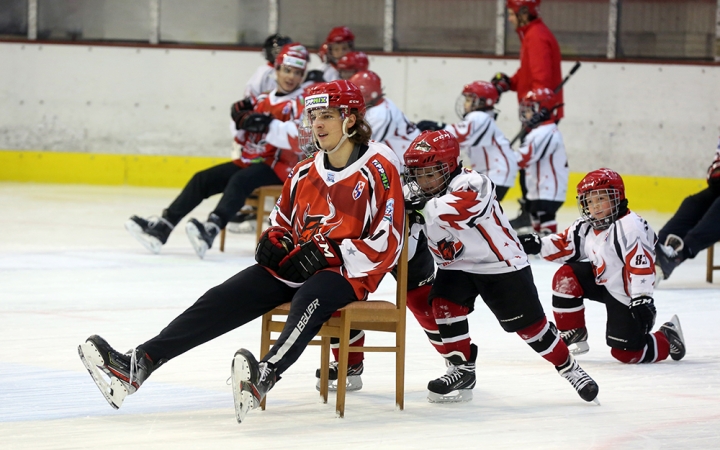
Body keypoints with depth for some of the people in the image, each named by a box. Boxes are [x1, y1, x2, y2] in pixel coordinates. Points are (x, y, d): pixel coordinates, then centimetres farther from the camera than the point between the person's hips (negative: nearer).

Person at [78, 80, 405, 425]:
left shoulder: (378, 169, -6)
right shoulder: (305, 173, 15)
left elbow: (387, 241, -12)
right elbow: (282, 219, 28)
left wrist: (331, 254, -18)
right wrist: (274, 241, 4)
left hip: (347, 271, -6)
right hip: (295, 266, 6)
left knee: (309, 299, -40)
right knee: (224, 299, -12)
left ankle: (267, 375, -67)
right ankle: (138, 364, -24)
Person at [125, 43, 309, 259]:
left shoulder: (302, 103, -7)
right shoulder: (263, 100, 17)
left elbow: (299, 139, -25)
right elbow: (243, 140, 17)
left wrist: (268, 126, -35)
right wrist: (241, 120, -4)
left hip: (278, 165, -8)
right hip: (248, 162, 8)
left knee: (240, 180, -35)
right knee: (202, 179, -3)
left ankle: (211, 229, -55)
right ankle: (161, 227, -11)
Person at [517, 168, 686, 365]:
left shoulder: (630, 227, -26)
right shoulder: (586, 226, 1)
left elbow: (642, 265, -30)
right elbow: (564, 247, 9)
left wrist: (642, 300, -34)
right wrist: (537, 244, -7)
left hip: (626, 296, -8)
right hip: (603, 280, 8)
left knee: (626, 353, -10)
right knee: (566, 277, -10)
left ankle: (668, 339, 19)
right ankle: (573, 335, 4)